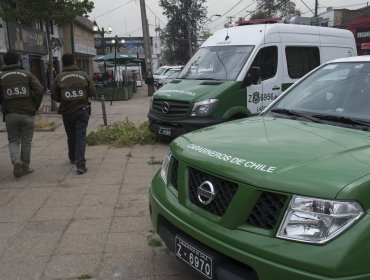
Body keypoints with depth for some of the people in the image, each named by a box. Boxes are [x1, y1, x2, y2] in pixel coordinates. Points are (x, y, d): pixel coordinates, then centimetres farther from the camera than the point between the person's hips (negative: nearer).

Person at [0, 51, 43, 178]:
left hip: (10, 114, 0)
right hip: (28, 114, 0)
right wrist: (36, 106, 2)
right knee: (26, 141, 10)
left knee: (13, 140, 14)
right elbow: (39, 90, -8)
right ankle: (25, 167, 15)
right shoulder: (27, 74, 2)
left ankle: (16, 160, -10)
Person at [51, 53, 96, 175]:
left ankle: (73, 158, 37)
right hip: (82, 110, -1)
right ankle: (80, 164, -12)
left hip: (67, 112, 1)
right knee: (81, 136, -1)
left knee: (71, 136, 18)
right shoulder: (84, 75, -1)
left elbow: (54, 96, 0)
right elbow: (93, 93, -2)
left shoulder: (59, 77, -3)